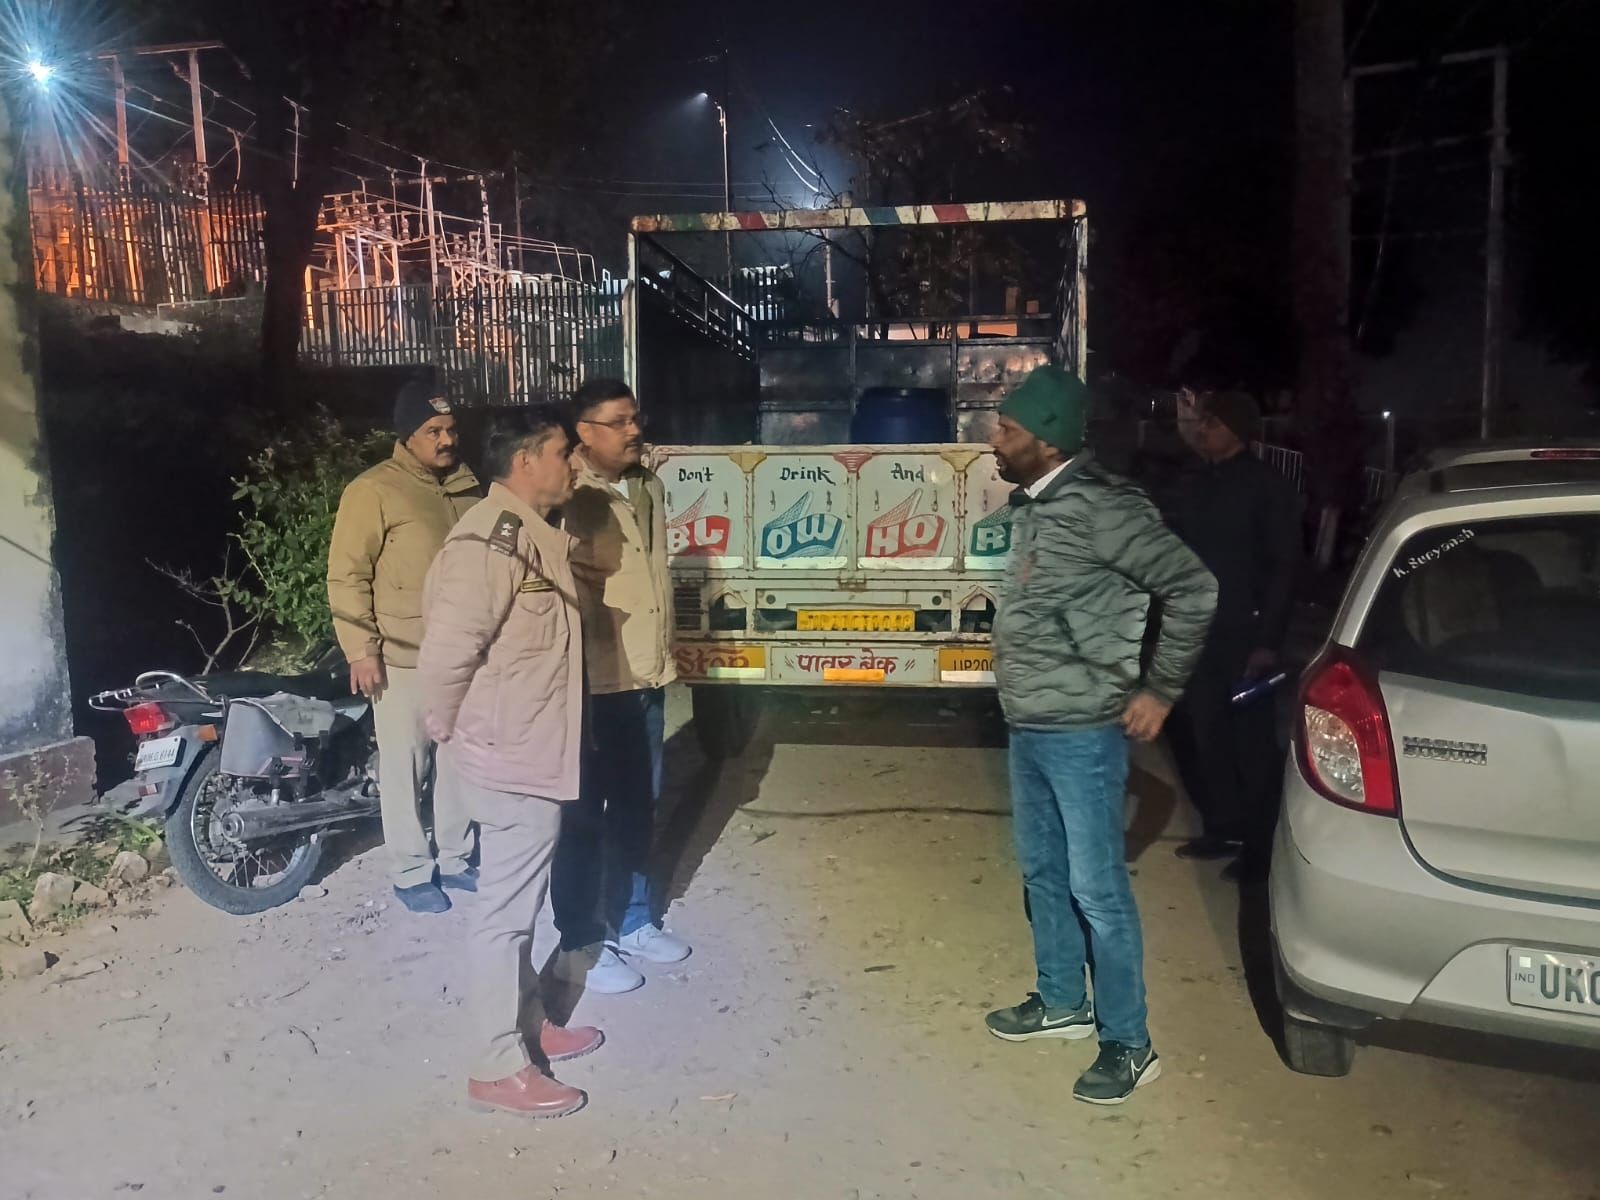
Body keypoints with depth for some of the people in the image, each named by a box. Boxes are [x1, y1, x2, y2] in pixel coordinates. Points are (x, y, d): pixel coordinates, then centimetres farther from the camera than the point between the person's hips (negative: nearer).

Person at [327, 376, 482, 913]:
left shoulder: (468, 486, 8)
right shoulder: (373, 491, -11)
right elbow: (347, 576, -11)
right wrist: (361, 649, -15)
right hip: (403, 657, -6)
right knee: (406, 768, 3)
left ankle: (454, 858, 29)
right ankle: (412, 873, 17)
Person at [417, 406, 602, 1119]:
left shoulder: (531, 535, 10)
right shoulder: (491, 543, -23)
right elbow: (445, 653, -25)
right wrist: (448, 733, -10)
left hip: (532, 752, 10)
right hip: (511, 759, -10)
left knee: (519, 902, 21)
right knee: (504, 911, 2)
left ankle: (528, 1026, 36)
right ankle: (499, 1068, 15)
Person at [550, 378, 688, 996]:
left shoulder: (648, 486, 9)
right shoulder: (569, 497, -17)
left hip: (647, 676, 8)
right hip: (595, 682, -8)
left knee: (637, 808, 19)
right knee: (585, 815, 5)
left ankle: (633, 923, 35)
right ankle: (579, 945, 19)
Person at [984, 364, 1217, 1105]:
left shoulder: (1097, 507, -18)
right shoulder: (1031, 504, 8)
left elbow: (1192, 588, -20)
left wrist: (1160, 689, -14)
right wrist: (1019, 699, 14)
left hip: (1081, 733, -9)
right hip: (1027, 728, 9)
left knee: (1096, 887, 0)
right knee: (1042, 871, 19)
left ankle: (1129, 1045, 15)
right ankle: (1062, 1002, 37)